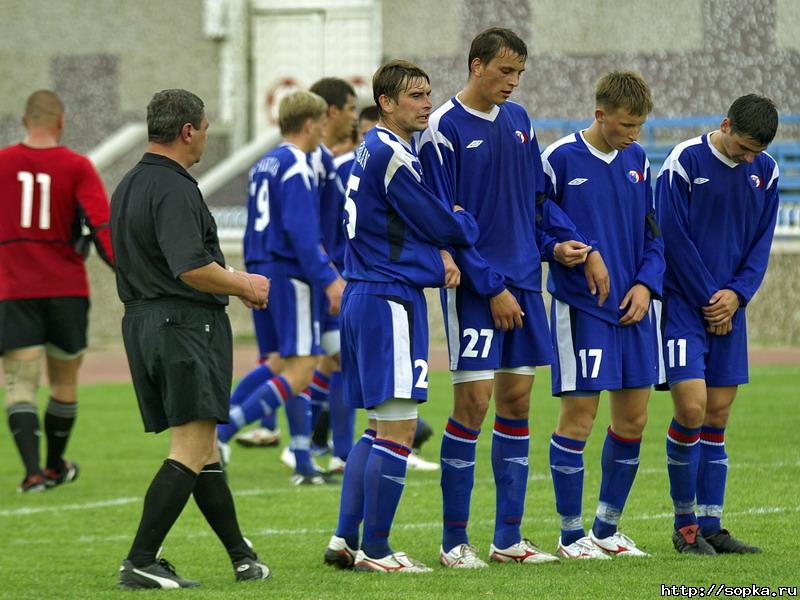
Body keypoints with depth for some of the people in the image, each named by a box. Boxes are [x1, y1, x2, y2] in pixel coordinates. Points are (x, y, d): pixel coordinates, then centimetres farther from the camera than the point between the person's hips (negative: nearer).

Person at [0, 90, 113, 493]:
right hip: (66, 290, 1)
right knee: (64, 382, 17)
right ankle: (56, 467, 32)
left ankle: (33, 471, -22)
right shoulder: (76, 167, -3)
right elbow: (101, 226, -13)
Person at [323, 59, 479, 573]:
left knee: (380, 427, 15)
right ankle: (375, 550, -6)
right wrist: (468, 224, 11)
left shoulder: (375, 150, 17)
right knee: (399, 429, -8)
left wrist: (441, 252, 0)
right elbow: (440, 224, -10)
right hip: (391, 301, -11)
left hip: (365, 299, 11)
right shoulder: (391, 154, -14)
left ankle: (345, 540, 13)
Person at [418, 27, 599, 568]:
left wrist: (562, 242, 1)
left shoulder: (518, 121, 11)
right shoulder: (444, 129, -9)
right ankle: (455, 540, 0)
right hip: (473, 288, -6)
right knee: (473, 401, -8)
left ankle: (508, 537, 13)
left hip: (523, 281, 6)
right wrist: (491, 288, -14)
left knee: (516, 401, 7)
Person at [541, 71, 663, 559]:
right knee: (578, 417, -6)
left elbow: (653, 232, 15)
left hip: (633, 306, 6)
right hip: (580, 308, -6)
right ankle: (572, 534, 6)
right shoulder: (559, 159, -8)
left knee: (633, 419, 8)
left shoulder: (637, 160, 9)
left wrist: (646, 283, 0)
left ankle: (607, 528, 21)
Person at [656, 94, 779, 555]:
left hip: (729, 307, 5)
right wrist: (710, 299, -9)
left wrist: (737, 294, -5)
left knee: (718, 415, 5)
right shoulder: (684, 163, -11)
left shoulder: (766, 172, 6)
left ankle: (710, 526, 8)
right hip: (684, 301, -5)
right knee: (691, 408, -13)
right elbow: (674, 238, -10)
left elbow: (761, 242, 10)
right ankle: (684, 524, -1)